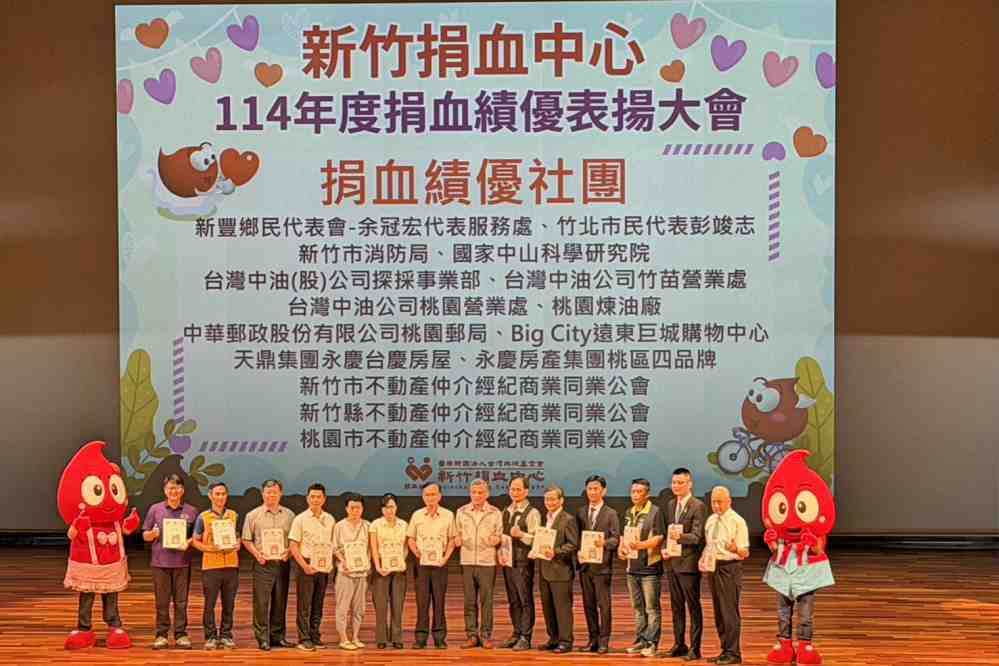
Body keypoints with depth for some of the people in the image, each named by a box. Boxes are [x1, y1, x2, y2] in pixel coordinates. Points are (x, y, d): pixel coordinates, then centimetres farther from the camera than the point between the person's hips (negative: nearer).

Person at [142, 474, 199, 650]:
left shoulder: (190, 511, 6)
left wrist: (188, 542, -11)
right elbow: (145, 535, 9)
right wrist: (153, 534, -13)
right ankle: (161, 635, 11)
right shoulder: (155, 509, 5)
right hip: (160, 562, 0)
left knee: (181, 601, 4)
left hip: (182, 562, 0)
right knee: (162, 601, 4)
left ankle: (180, 635, 11)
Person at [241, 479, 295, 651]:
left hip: (282, 563, 2)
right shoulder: (253, 515, 4)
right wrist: (256, 553, -11)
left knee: (280, 602, 7)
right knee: (261, 602, -5)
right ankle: (262, 638, 0)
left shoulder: (289, 515, 9)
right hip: (263, 564, -2)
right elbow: (246, 539, 5)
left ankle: (278, 636, 16)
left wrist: (289, 551, -7)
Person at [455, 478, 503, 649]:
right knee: (469, 601, 4)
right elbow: (457, 534, 16)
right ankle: (472, 636, 10)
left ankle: (486, 636, 5)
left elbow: (500, 536, 8)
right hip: (467, 561, 2)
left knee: (486, 601, -1)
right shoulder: (461, 512, 9)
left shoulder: (495, 513, 4)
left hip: (487, 562, -2)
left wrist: (496, 539, -13)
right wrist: (457, 540, -5)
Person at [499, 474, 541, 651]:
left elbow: (536, 539, -11)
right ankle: (516, 634, 20)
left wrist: (521, 535, -25)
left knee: (525, 601, -3)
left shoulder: (532, 513, -6)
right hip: (507, 562, 7)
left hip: (523, 563, -6)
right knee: (513, 601, 12)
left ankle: (525, 638, 1)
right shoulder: (506, 512, 15)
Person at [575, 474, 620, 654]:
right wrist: (578, 551, -3)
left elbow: (616, 539, -4)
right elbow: (576, 537, 14)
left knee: (603, 604, -3)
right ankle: (593, 639, 17)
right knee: (588, 604, 9)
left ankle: (604, 641, 3)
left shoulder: (611, 514, 1)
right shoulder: (581, 513, 12)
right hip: (584, 564, 4)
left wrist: (604, 542, -23)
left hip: (602, 565, -4)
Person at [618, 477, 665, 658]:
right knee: (638, 607, 13)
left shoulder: (655, 512, -8)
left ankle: (652, 643, 2)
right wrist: (621, 547, 4)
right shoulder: (629, 513, 14)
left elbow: (659, 538, -15)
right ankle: (640, 640, 20)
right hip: (632, 567, 7)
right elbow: (624, 535, 24)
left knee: (652, 608, -3)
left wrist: (640, 545, -28)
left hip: (650, 567, -7)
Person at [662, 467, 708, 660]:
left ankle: (695, 648, 4)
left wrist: (680, 536, -33)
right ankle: (679, 644, 23)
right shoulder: (670, 505, 13)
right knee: (676, 606, 14)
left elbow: (697, 537, -16)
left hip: (688, 563, -7)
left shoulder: (698, 506, -10)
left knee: (693, 606, -1)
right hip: (671, 562, 7)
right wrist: (664, 548, 2)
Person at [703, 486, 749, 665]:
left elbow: (745, 552, -11)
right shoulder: (710, 520, 12)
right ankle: (725, 650, 23)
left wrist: (736, 549, -31)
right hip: (713, 567, 7)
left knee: (730, 611, -6)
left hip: (730, 567, -7)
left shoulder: (737, 521, -9)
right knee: (719, 612, 13)